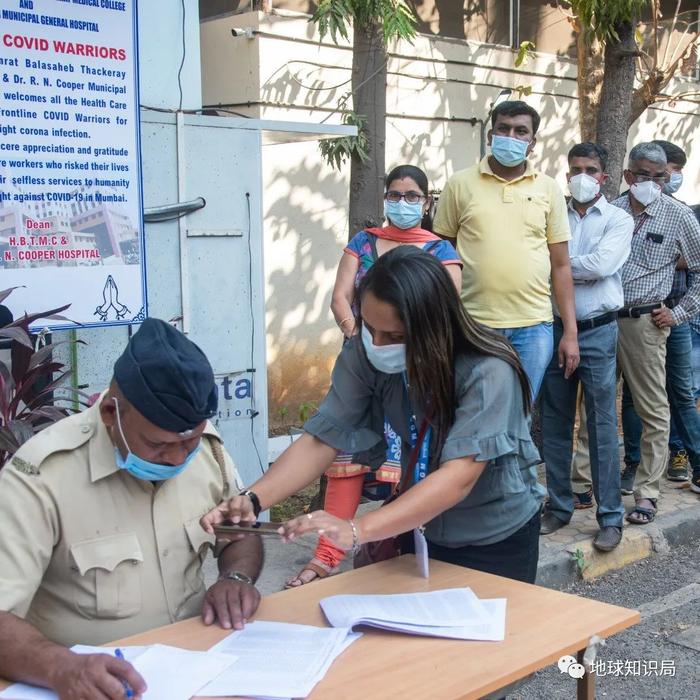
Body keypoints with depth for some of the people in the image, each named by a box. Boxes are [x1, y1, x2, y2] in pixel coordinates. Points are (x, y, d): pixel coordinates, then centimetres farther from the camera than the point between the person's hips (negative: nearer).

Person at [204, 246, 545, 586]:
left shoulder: (488, 372, -31)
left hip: (498, 540, -3)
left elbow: (459, 477, -39)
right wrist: (251, 499, -38)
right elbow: (322, 438, -22)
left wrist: (357, 530, -50)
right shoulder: (363, 356, -18)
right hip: (423, 530, 4)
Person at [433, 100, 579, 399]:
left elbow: (560, 265, 8)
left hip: (533, 327, 1)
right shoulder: (460, 184, 2)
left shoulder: (549, 189, 7)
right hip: (473, 325, -1)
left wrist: (571, 332, 3)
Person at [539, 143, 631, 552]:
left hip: (598, 332, -3)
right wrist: (583, 270, -8)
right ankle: (559, 506, 20)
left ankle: (611, 517, 6)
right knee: (554, 424, 8)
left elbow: (602, 264, -14)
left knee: (603, 426, -1)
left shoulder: (618, 220, 2)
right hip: (556, 328, 3)